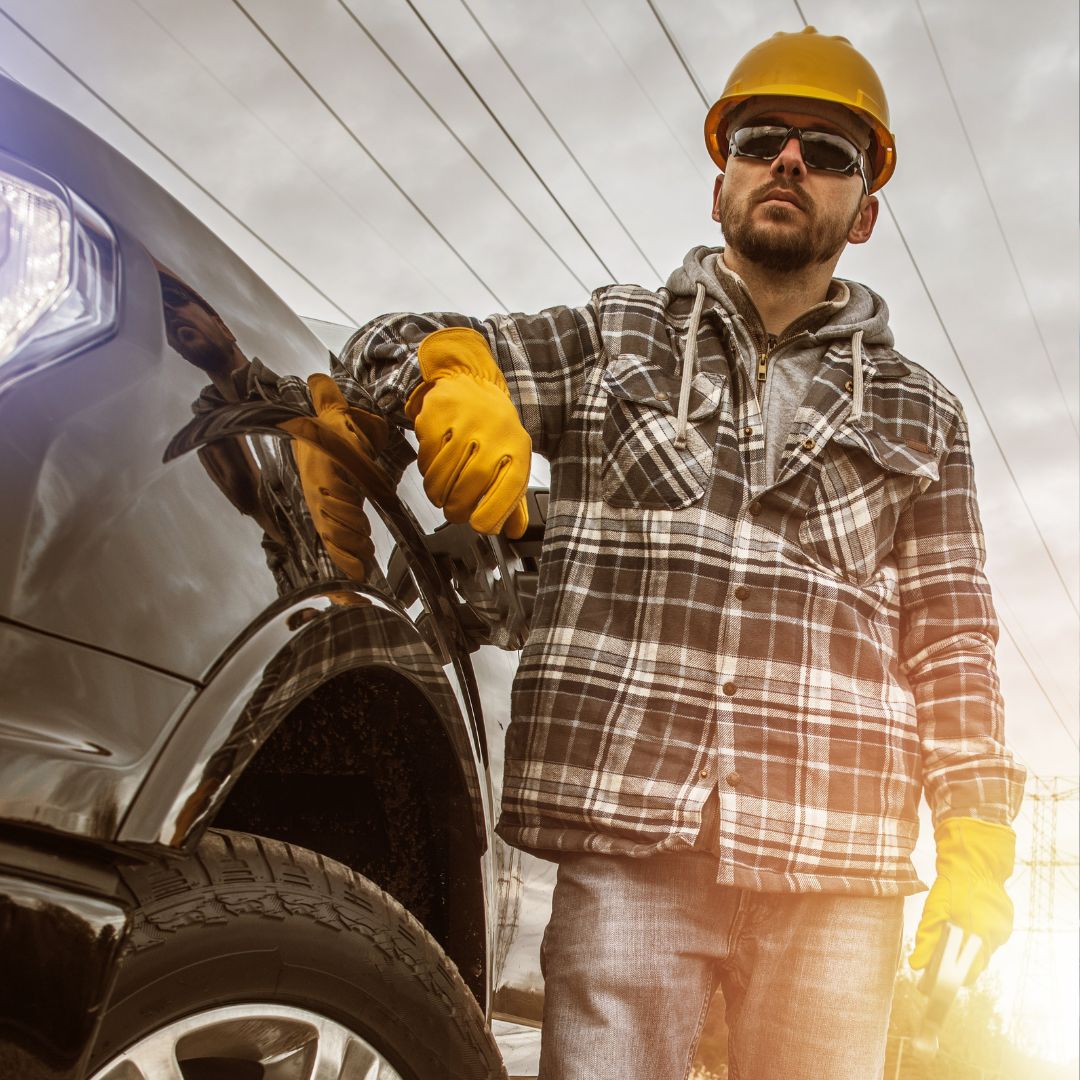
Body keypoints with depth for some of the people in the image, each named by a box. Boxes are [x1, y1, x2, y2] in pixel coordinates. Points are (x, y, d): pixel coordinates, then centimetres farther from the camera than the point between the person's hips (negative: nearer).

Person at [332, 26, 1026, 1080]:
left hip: (835, 873, 2)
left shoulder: (918, 415, 17)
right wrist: (459, 384, -12)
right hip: (627, 846, -1)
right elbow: (391, 346, 12)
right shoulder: (608, 338, 15)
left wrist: (975, 846, 4)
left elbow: (953, 641, 14)